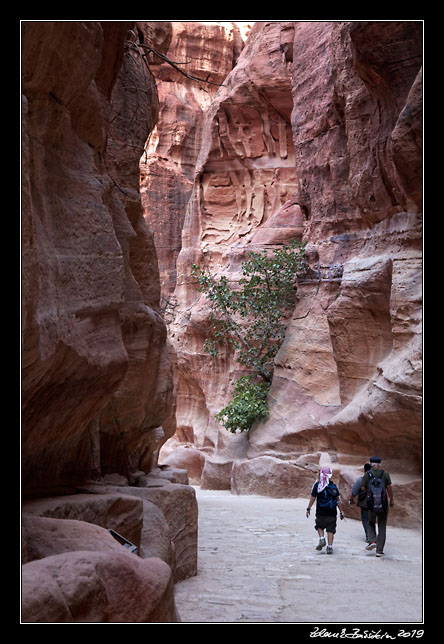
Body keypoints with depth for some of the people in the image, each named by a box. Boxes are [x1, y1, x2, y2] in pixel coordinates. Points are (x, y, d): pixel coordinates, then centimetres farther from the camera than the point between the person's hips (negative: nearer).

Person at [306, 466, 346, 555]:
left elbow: (312, 498, -2)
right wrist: (341, 512, 8)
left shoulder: (317, 485, -5)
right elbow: (339, 500, 1)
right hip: (332, 513, 1)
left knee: (319, 526, 20)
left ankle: (322, 539, -2)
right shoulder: (334, 486, 1)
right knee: (330, 530, 7)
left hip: (321, 513, -1)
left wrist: (308, 509, 7)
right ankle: (330, 547, 3)